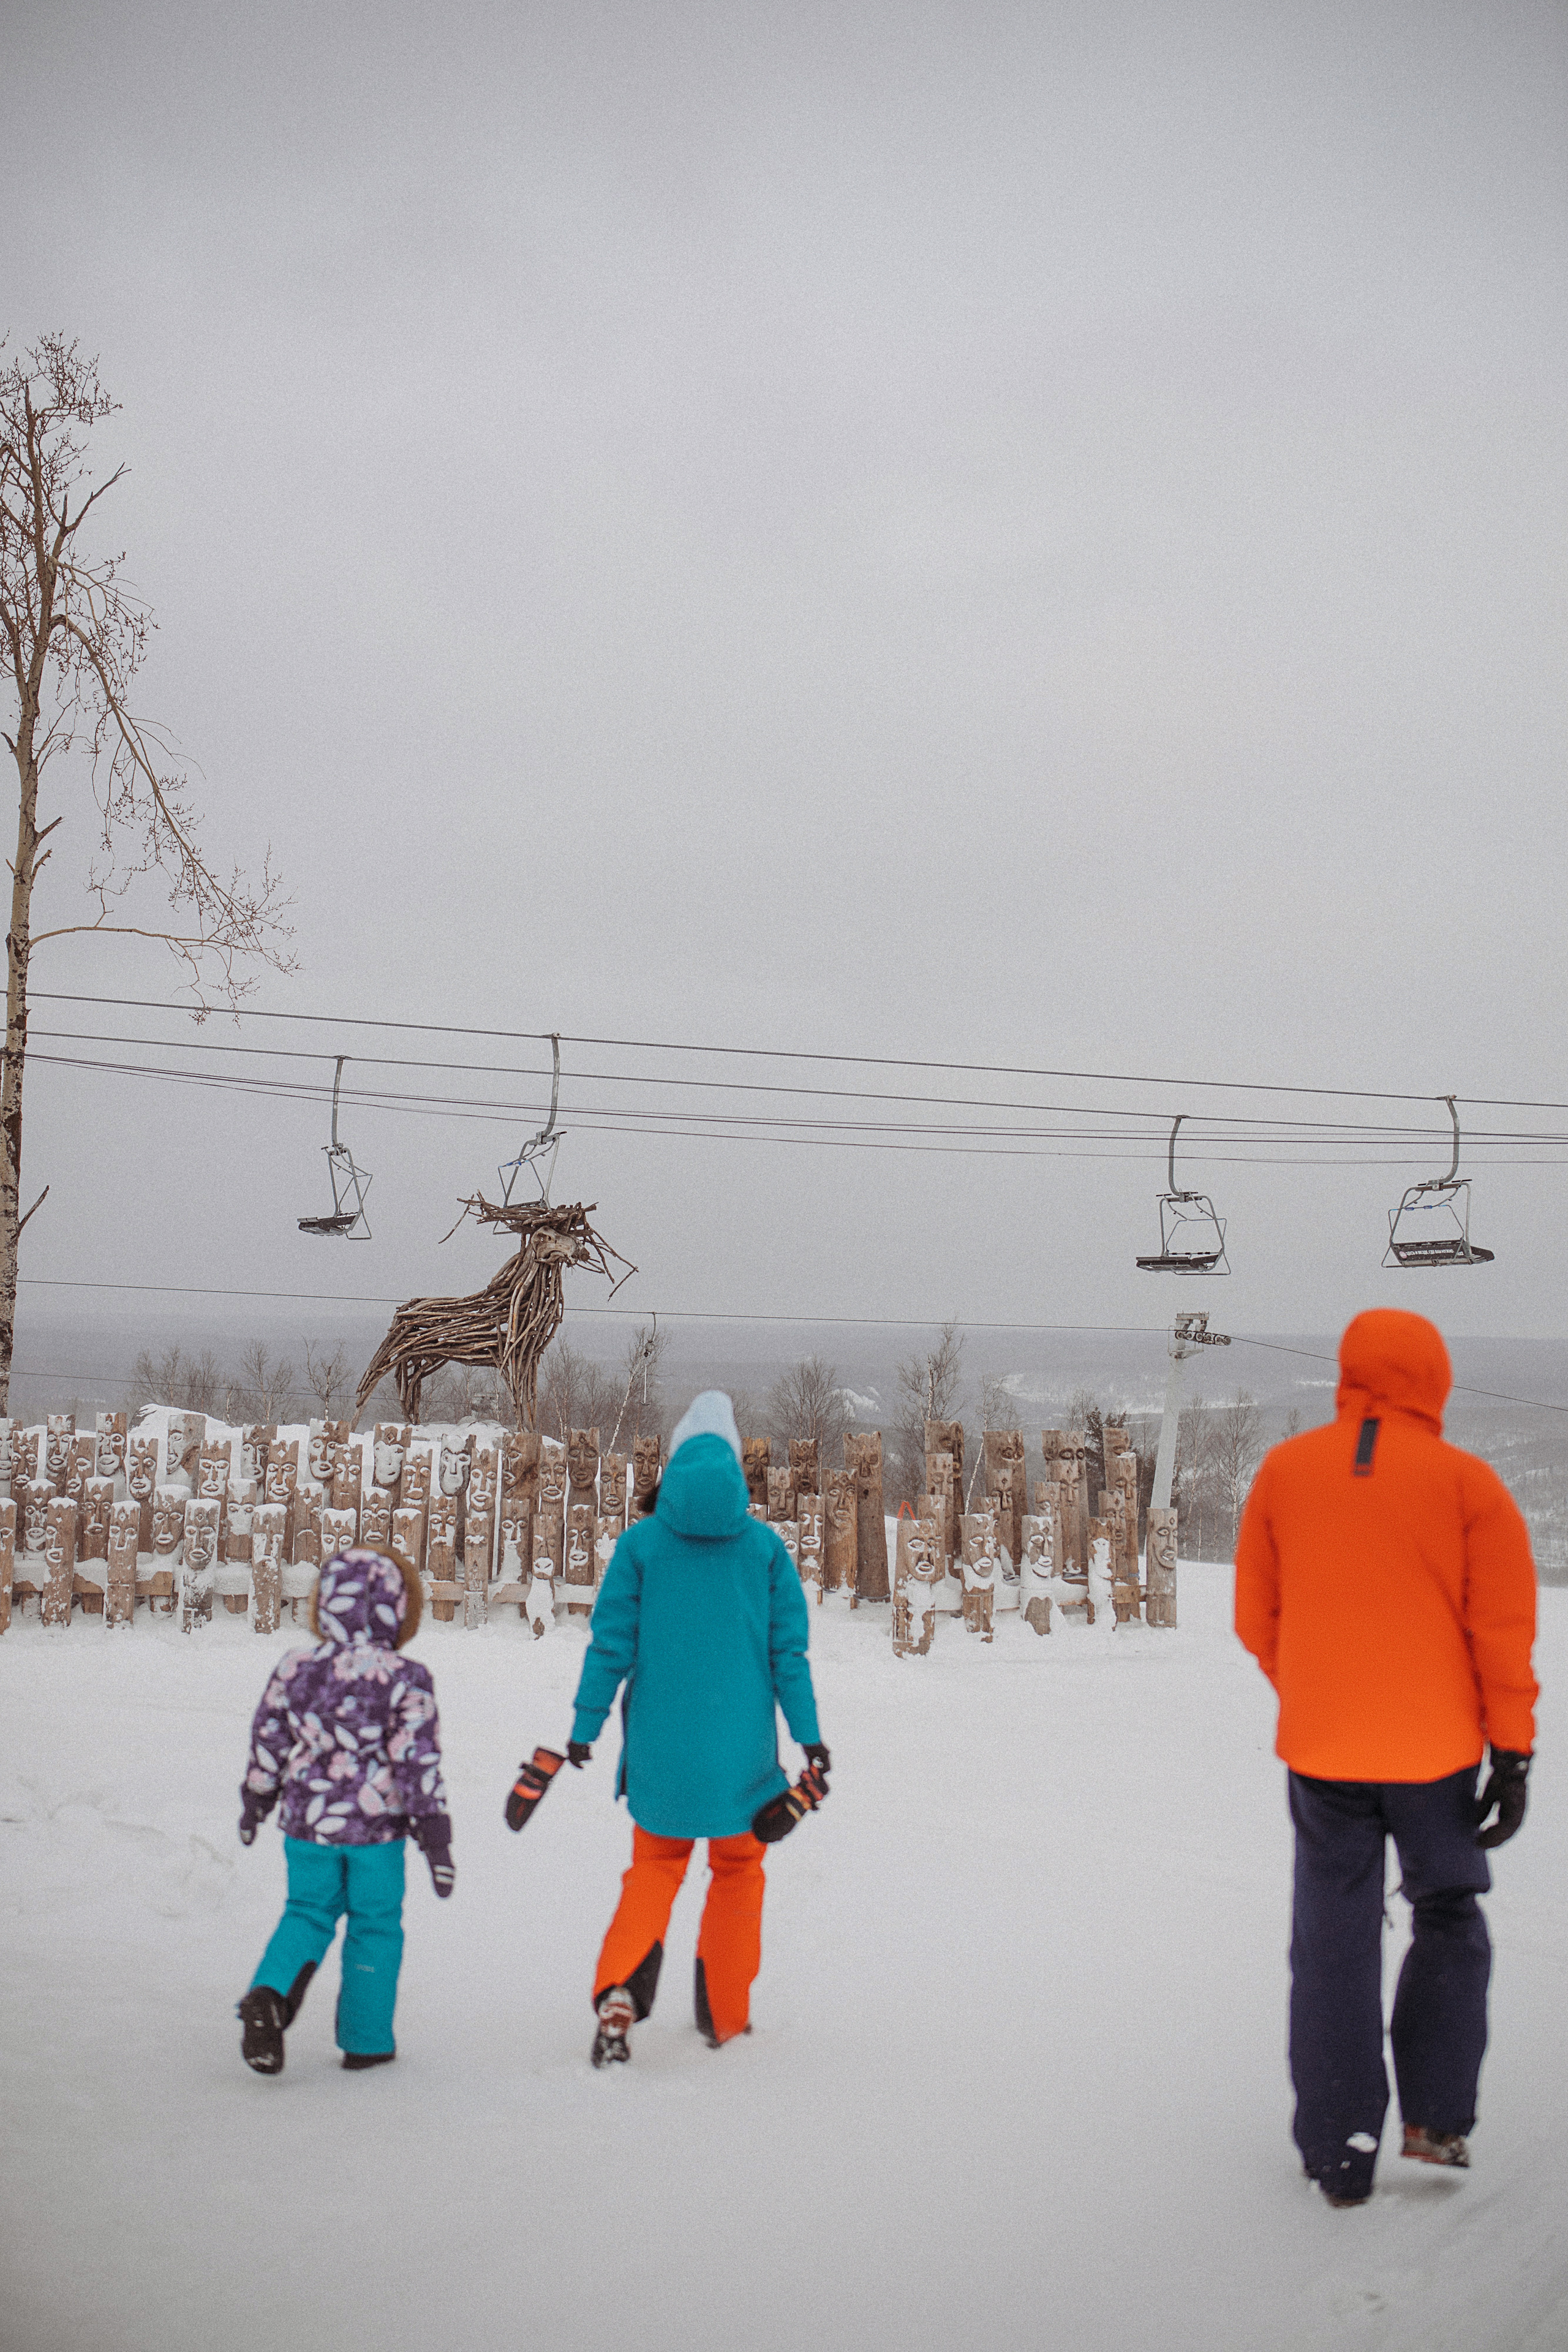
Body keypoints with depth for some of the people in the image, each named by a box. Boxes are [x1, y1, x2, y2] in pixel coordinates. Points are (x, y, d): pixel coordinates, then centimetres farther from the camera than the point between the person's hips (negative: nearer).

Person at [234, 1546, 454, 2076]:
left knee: (308, 1912, 20)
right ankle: (365, 2041, 20)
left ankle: (269, 1994, -4)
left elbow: (267, 1745, 8)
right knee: (375, 1926, 12)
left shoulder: (295, 1670, -3)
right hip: (376, 1826, -3)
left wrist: (254, 1805, 24)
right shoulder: (405, 1679, -13)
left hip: (307, 1823, 3)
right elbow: (418, 1762, -12)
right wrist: (435, 1837, -6)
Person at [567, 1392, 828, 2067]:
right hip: (741, 1742, 0)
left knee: (654, 1867, 13)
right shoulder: (765, 1544, -2)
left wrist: (585, 1728, 4)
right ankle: (725, 2016, 21)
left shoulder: (641, 1542, -4)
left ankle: (619, 1987, -10)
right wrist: (807, 1734, 5)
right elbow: (788, 1648, 0)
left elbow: (611, 1643, -3)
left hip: (659, 1739, 0)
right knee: (737, 1871, 17)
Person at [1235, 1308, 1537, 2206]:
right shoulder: (1469, 1483, -5)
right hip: (1436, 1751, -1)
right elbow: (1504, 1628, -7)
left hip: (1321, 1750, 1)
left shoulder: (1285, 1471, 1)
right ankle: (1437, 2117, 16)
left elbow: (1256, 1617, 7)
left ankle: (1341, 2155, 9)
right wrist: (1513, 1754, -3)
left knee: (1335, 1944, 8)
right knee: (1449, 1922, 19)